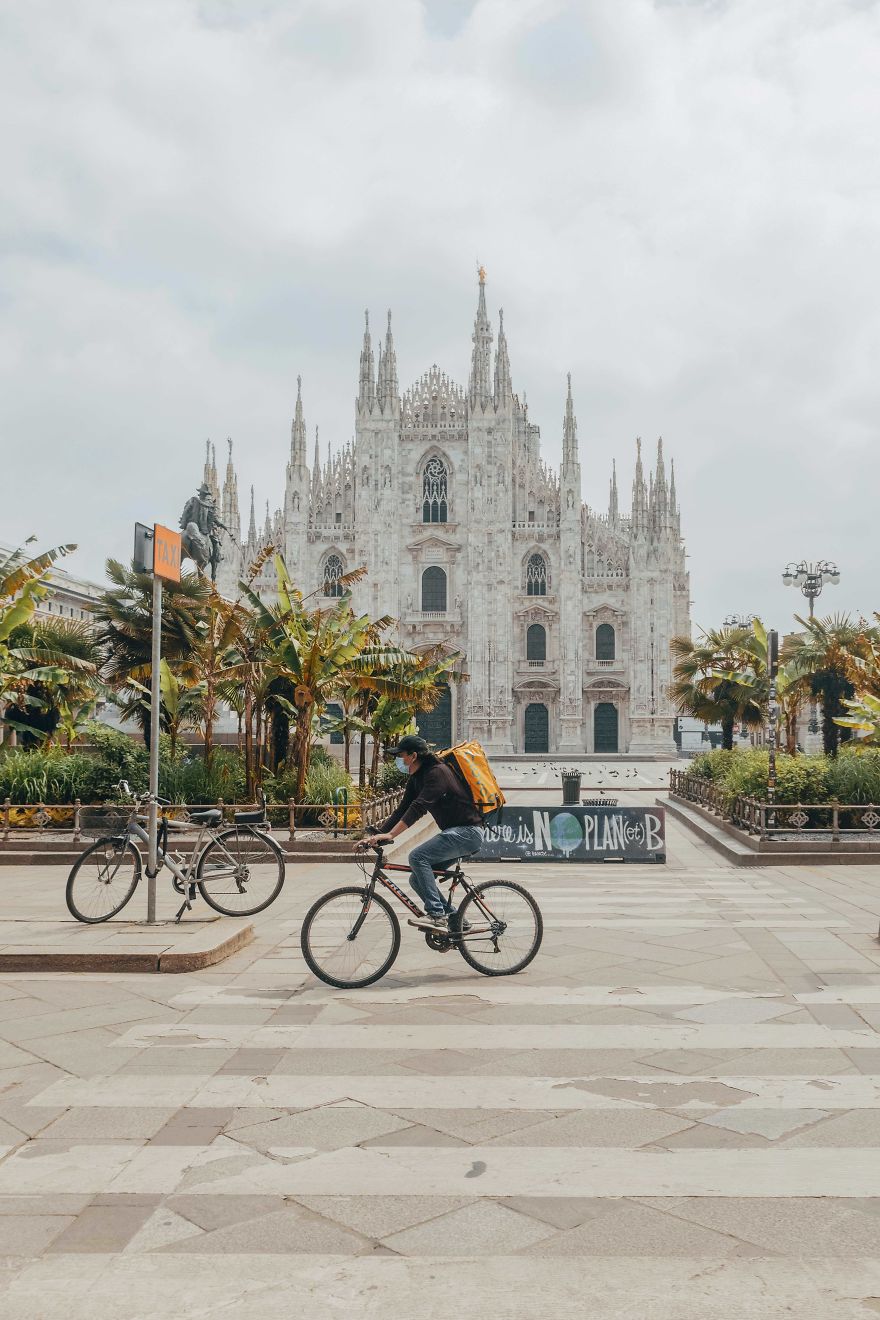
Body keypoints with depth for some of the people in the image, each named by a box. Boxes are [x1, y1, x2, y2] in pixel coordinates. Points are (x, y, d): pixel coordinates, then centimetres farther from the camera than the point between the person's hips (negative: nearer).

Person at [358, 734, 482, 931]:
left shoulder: (437, 772, -17)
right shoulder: (416, 778, 12)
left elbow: (418, 807, -28)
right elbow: (402, 810, 12)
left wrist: (390, 835, -32)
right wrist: (375, 836, 5)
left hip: (466, 832, -10)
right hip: (455, 832, 10)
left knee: (418, 856, -24)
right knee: (417, 881, 5)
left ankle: (437, 915, -22)